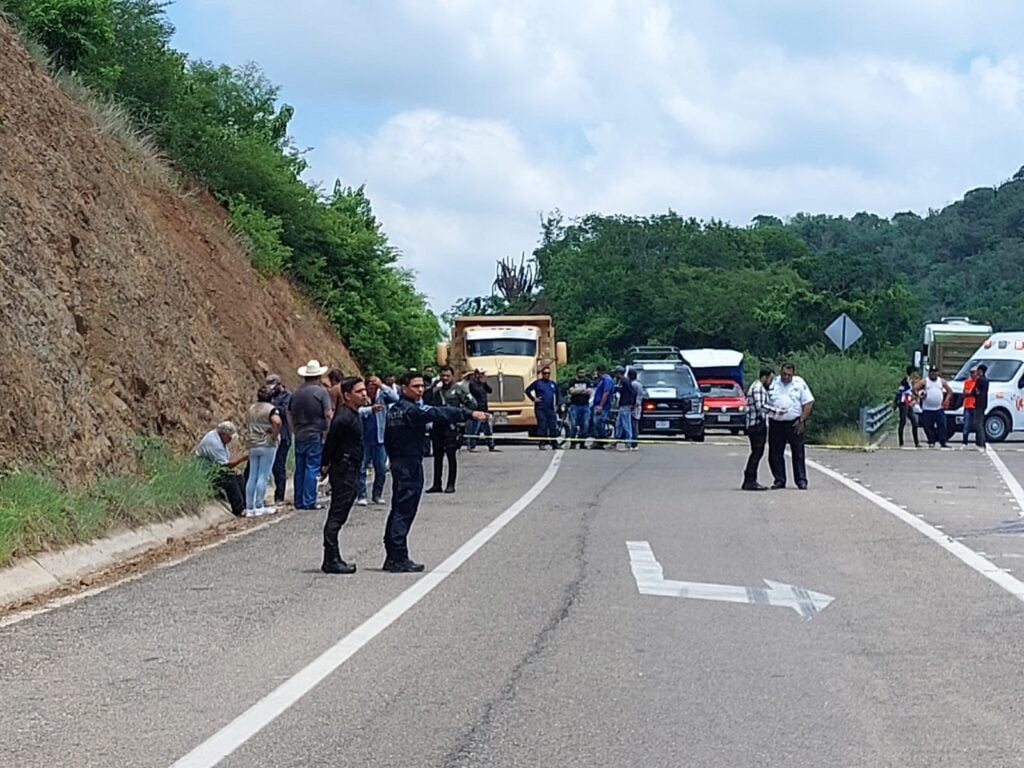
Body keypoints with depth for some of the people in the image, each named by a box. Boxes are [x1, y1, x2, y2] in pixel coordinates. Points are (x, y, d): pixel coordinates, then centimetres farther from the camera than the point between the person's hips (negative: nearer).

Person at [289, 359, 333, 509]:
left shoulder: (295, 393, 7)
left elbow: (290, 414, 14)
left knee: (300, 469, 10)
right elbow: (328, 414, -13)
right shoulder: (321, 392, -9)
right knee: (312, 468, -3)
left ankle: (299, 501, 14)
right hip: (315, 436, -5)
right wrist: (328, 430, -3)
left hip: (299, 435, 5)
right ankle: (309, 501, -4)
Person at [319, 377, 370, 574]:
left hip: (350, 471, 10)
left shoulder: (353, 414, 13)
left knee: (338, 516, 12)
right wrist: (325, 466, -8)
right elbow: (331, 441, -16)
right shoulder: (344, 418, -19)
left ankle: (332, 559, 16)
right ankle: (331, 560, -6)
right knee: (337, 515, -7)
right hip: (344, 471, -10)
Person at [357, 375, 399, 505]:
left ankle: (378, 495, 18)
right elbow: (358, 411, -19)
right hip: (363, 439, -3)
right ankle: (361, 496, 4)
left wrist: (382, 385, -13)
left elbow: (395, 398, -10)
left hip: (379, 440, 3)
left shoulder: (381, 396, 4)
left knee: (381, 469, 6)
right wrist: (371, 409, -33)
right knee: (361, 469, -1)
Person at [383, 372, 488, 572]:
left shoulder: (394, 410, 13)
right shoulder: (412, 410, -17)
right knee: (404, 512, -7)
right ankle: (399, 558, -5)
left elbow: (387, 439, 19)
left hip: (399, 463, 10)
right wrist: (470, 414, -33)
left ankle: (392, 557, 18)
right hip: (410, 464, -10)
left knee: (398, 510, 13)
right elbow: (439, 413, -28)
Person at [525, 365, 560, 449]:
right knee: (542, 426, -5)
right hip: (540, 409, -4)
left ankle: (554, 444, 8)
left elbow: (557, 395, 25)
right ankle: (542, 443, -1)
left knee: (553, 426, 2)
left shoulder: (553, 384, 15)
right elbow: (528, 390, 1)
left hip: (551, 409, 4)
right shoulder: (537, 382, 2)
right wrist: (534, 398, -5)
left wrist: (556, 405, 15)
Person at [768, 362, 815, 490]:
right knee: (775, 454, 3)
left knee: (798, 454, 1)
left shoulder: (799, 383, 2)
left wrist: (801, 420, -7)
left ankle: (801, 481, 6)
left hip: (794, 424, -2)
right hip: (776, 424, 2)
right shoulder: (773, 384, 6)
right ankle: (779, 480, 12)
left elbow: (808, 403, 1)